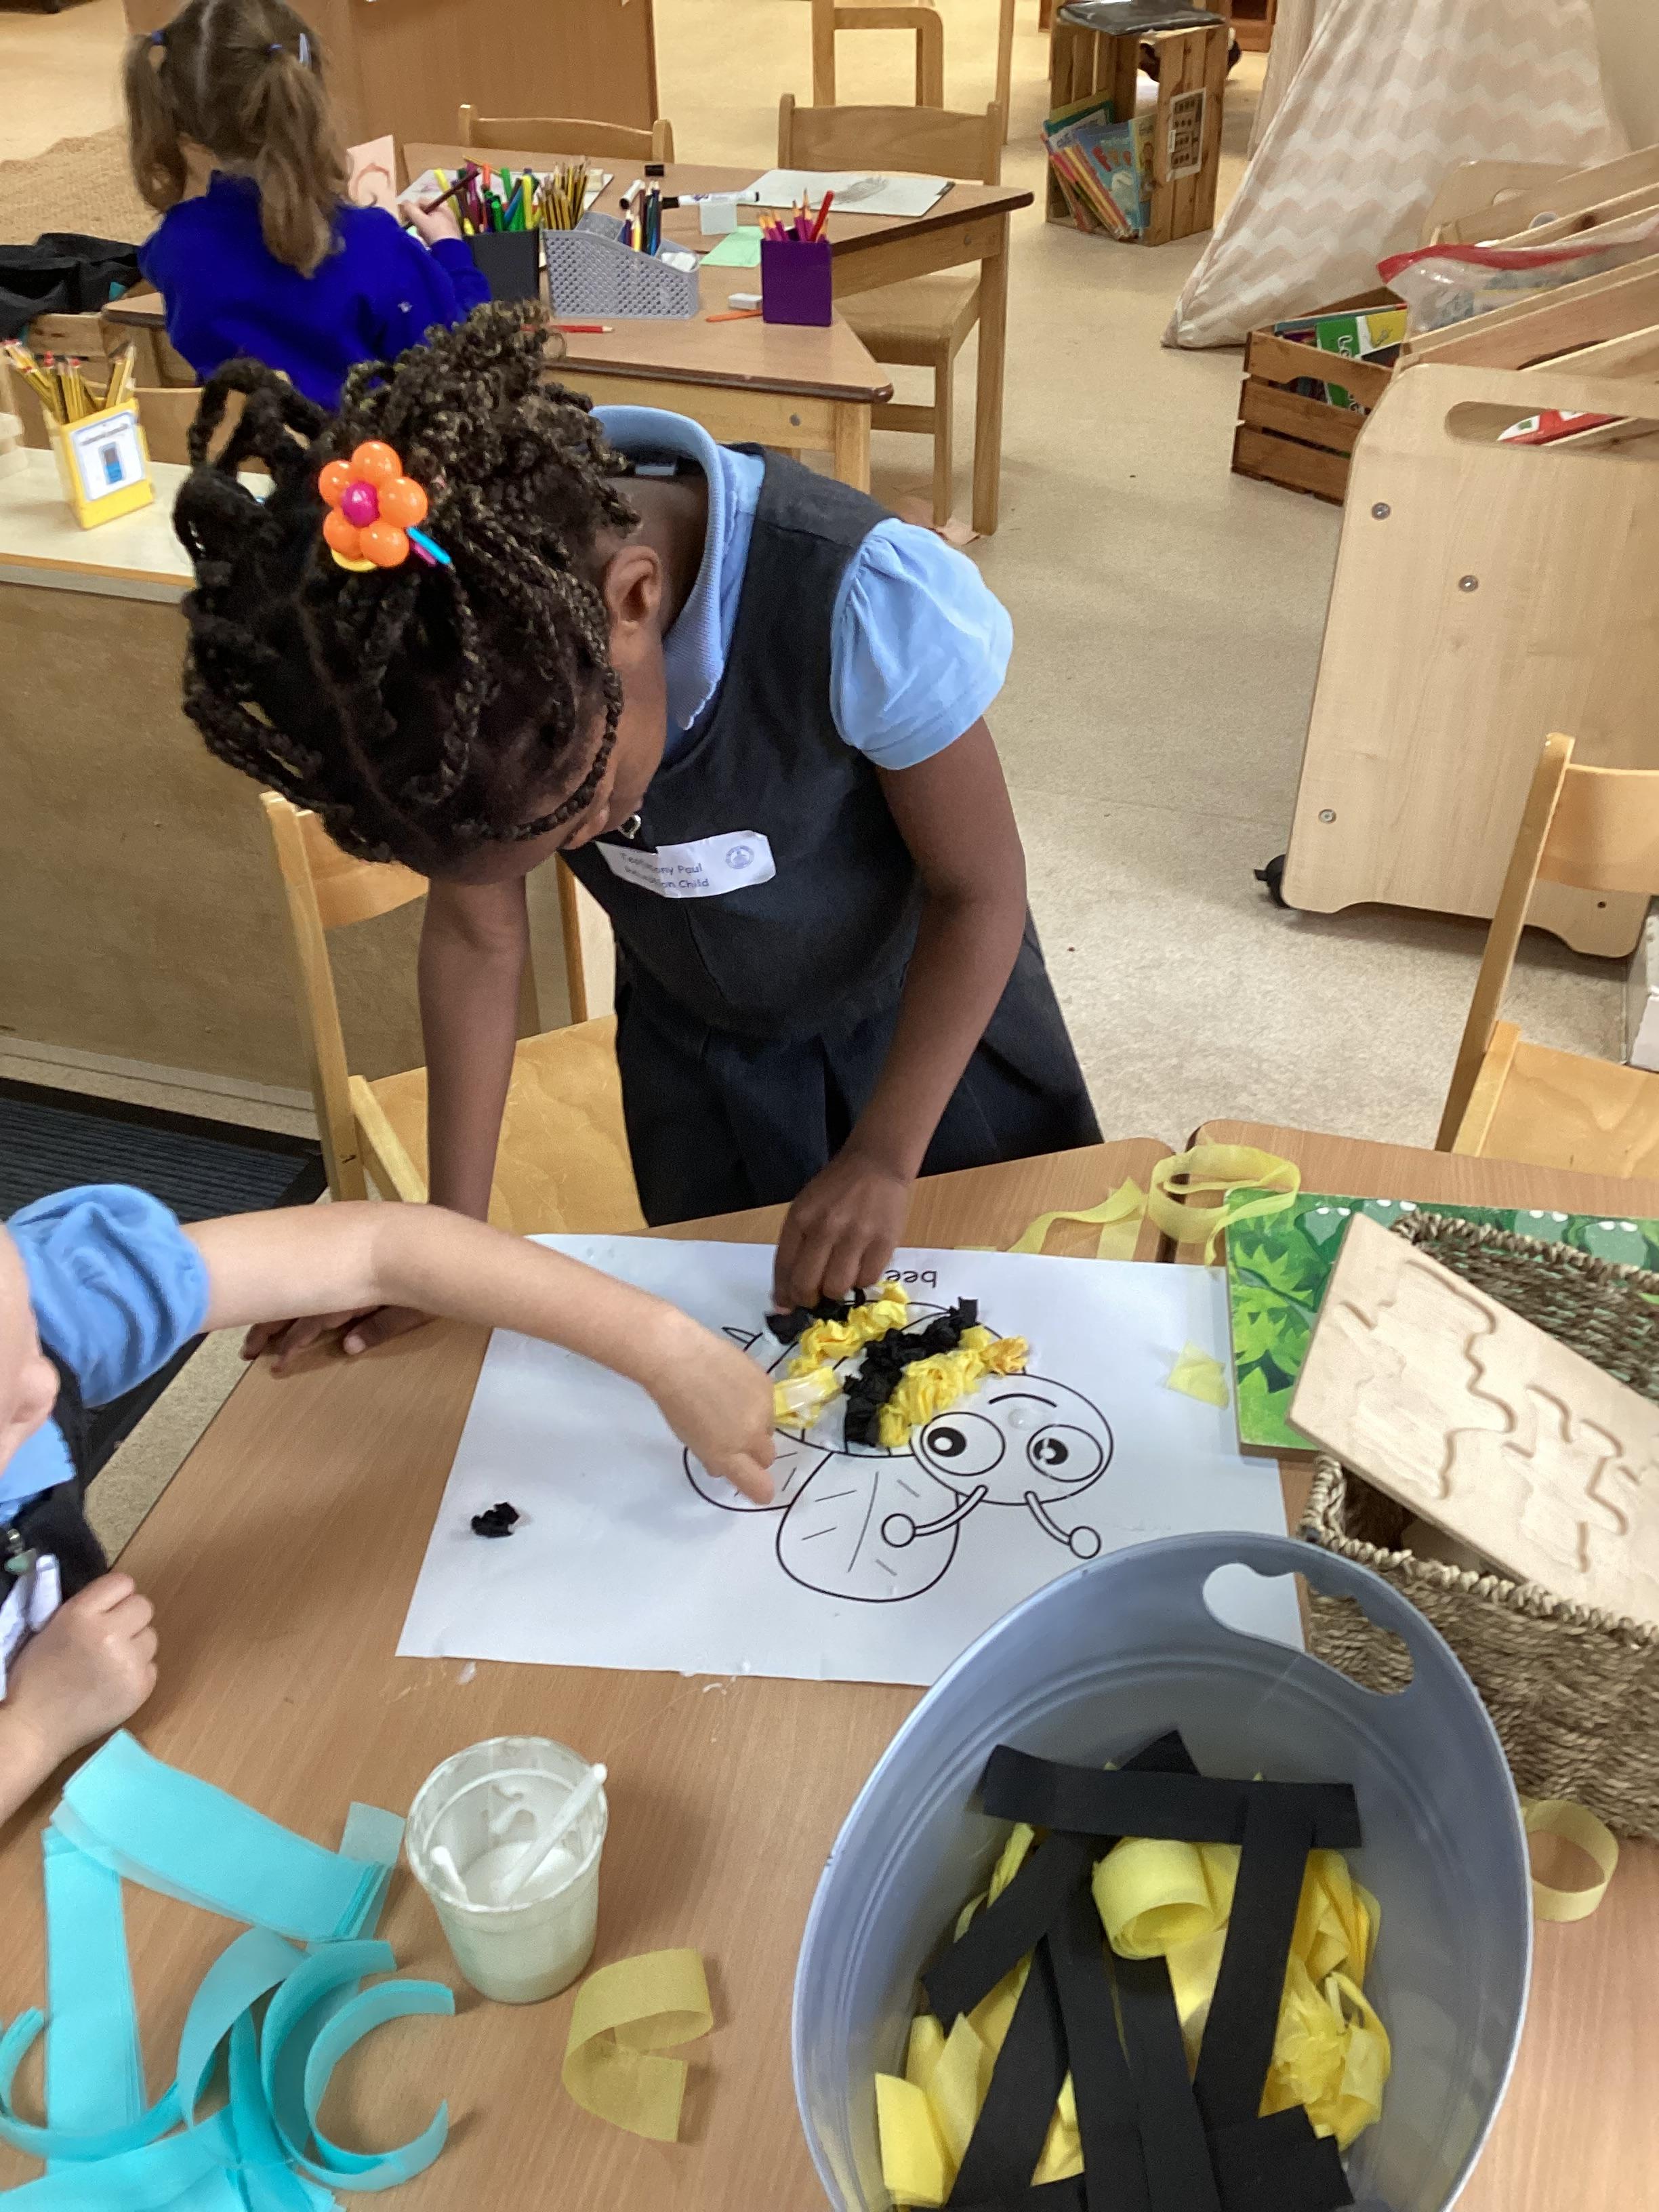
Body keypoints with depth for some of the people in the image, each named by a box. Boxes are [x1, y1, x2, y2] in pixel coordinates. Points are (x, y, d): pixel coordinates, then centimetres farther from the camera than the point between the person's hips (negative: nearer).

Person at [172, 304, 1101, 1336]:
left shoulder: (864, 596, -40)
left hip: (926, 1006, -2)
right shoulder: (426, 654, -27)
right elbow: (476, 928, -13)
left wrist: (884, 1157, -26)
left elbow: (980, 890, -24)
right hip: (693, 1046, 3)